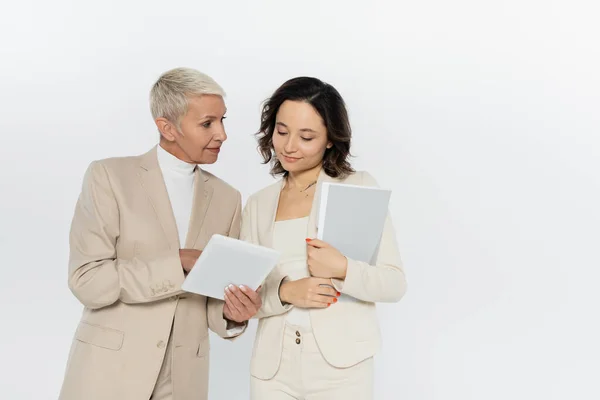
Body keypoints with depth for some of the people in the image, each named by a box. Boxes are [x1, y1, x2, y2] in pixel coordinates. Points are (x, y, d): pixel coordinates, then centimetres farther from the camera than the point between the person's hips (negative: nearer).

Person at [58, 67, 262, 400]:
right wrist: (178, 263, -20)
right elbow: (87, 280, -15)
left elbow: (213, 299, 7)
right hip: (109, 372, -3)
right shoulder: (109, 176, -7)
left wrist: (231, 312, -14)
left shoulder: (227, 198, 4)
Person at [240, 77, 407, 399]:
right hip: (272, 366, 3)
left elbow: (395, 283, -5)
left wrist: (342, 269, -21)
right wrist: (284, 291, -13)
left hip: (340, 365, -2)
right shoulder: (258, 204, 7)